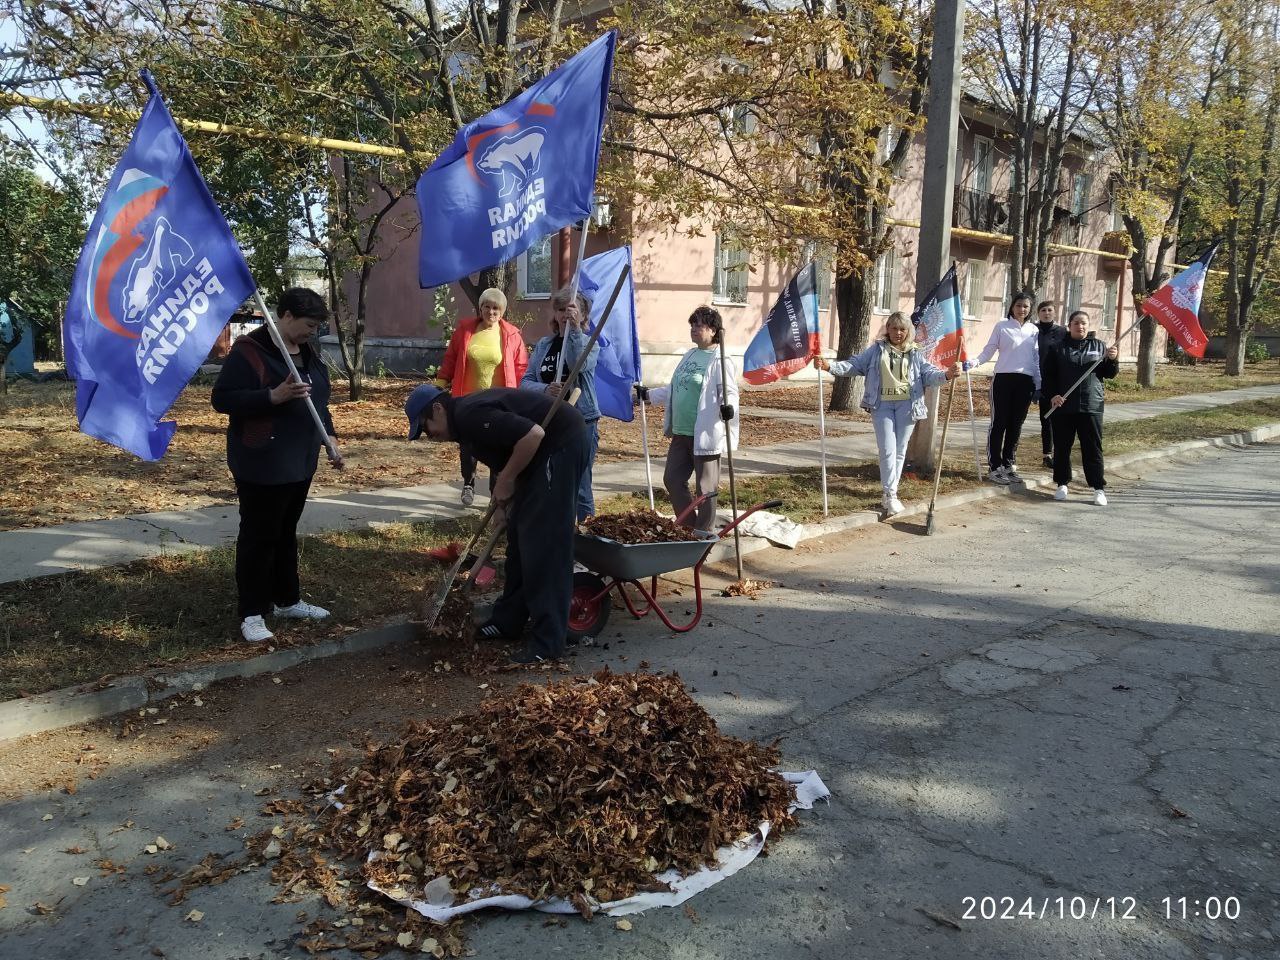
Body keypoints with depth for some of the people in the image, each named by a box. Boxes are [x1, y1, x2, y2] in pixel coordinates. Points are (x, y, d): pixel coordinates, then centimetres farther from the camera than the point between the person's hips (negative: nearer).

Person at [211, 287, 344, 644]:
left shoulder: (307, 350, 11)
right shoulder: (249, 350, -15)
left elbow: (319, 399, 20)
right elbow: (221, 399, -19)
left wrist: (329, 437, 10)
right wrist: (274, 396, -28)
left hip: (299, 460, 8)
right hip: (261, 463, -8)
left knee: (286, 533, 18)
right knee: (258, 536, 0)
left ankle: (286, 600, 30)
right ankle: (252, 613, 9)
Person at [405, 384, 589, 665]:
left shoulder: (470, 415, -18)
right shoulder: (464, 420, 14)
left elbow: (533, 434, -27)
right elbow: (500, 461, 23)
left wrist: (506, 481, -16)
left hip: (561, 443, -11)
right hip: (546, 450, 11)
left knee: (543, 542, -10)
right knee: (520, 533, 15)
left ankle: (549, 642, -6)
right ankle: (508, 621, 25)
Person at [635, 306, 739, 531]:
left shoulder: (721, 361, -11)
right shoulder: (690, 356, 15)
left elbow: (729, 392, -19)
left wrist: (728, 406, -40)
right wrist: (649, 394, 26)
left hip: (705, 435, -9)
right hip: (680, 433, 9)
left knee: (706, 489, 2)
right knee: (672, 480, 13)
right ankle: (688, 529, 28)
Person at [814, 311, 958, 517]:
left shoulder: (915, 353, 9)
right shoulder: (876, 350, 7)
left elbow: (928, 373, 1)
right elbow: (855, 365, 3)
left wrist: (945, 375, -21)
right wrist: (829, 365, -11)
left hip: (907, 405, 2)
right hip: (882, 404, -2)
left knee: (900, 451, 7)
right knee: (888, 451, -10)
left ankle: (889, 491, 19)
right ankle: (891, 495, -9)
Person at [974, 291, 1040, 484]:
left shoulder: (1034, 330, 12)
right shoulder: (1002, 326, 1)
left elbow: (1037, 358, 14)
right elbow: (989, 349, -3)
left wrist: (1038, 384, 11)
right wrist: (976, 361, -22)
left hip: (1025, 381, 4)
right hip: (1004, 379, -4)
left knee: (1016, 424, 9)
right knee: (999, 423, -2)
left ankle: (1009, 465, 18)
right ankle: (995, 467, 3)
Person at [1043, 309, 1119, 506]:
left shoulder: (1099, 346, 10)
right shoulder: (1059, 347, 6)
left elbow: (1109, 374, 10)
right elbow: (1049, 375, 5)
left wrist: (1112, 360, -10)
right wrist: (1052, 395, -10)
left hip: (1091, 406, 0)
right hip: (1063, 406, 0)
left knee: (1093, 448, 0)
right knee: (1062, 447, 6)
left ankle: (1098, 488, 3)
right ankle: (1062, 484, 18)